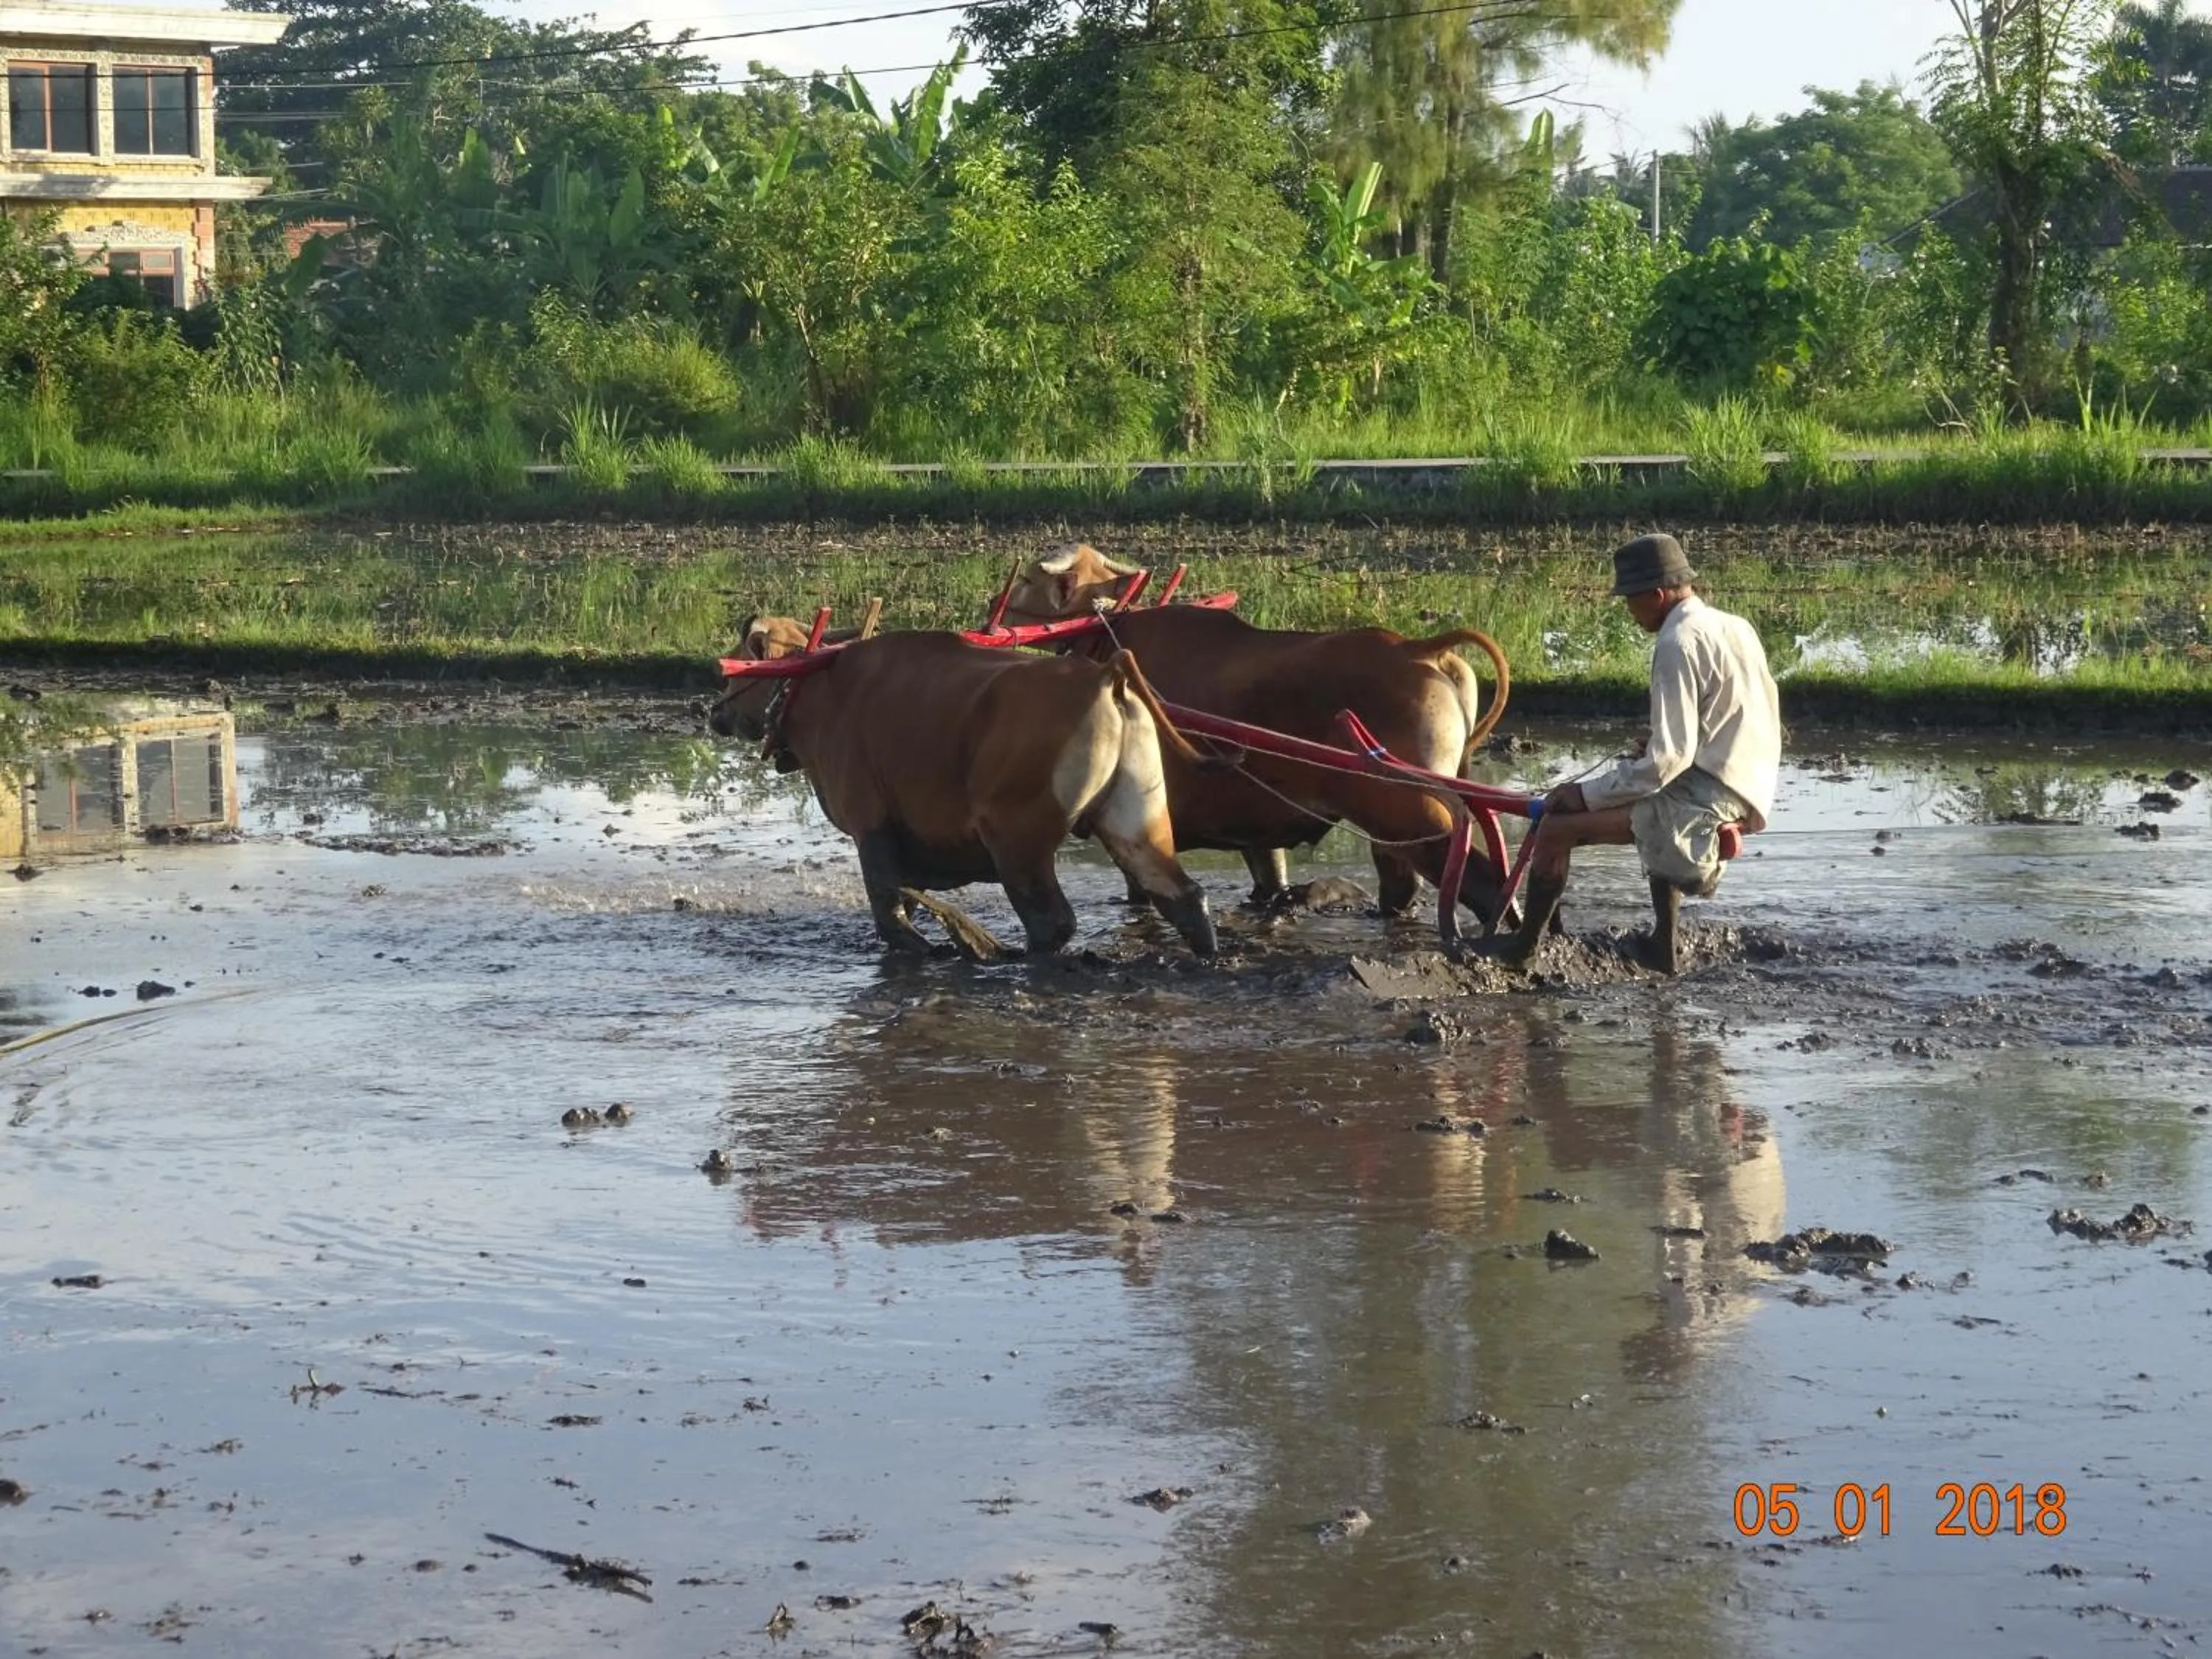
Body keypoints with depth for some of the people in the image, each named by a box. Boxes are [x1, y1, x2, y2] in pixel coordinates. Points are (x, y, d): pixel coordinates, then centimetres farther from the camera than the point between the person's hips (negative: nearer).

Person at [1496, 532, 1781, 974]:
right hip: (1747, 792, 10)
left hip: (1706, 798, -10)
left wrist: (1587, 795, -13)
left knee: (1557, 824, -9)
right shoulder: (1735, 627, 13)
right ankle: (1663, 947, 38)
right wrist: (1659, 741, 14)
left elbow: (1668, 759, -19)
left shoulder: (1678, 644, -15)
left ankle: (1522, 951, 1)